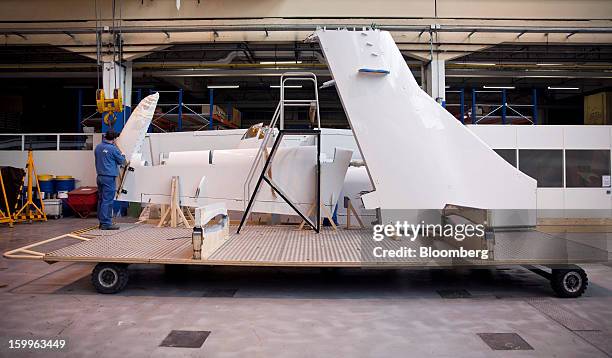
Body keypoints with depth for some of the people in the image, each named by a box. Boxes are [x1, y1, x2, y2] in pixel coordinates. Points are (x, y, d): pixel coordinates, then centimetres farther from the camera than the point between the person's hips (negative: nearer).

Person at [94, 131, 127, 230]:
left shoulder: (98, 147, 9)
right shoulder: (113, 149, -13)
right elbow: (121, 161, -1)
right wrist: (123, 156, 21)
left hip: (100, 177, 8)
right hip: (109, 177, -8)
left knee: (101, 200, 13)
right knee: (107, 201, -6)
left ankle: (102, 222, 19)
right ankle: (106, 223, -5)